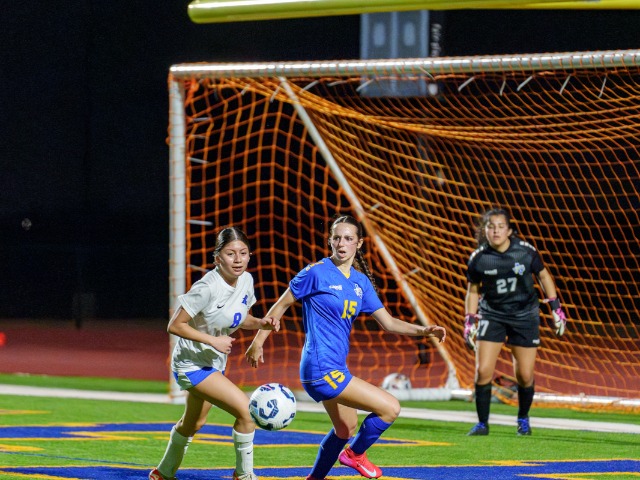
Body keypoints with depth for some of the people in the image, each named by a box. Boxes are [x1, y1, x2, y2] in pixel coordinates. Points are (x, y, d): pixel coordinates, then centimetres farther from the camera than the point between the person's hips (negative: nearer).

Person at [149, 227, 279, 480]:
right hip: (192, 362, -9)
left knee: (193, 423, 26)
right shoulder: (207, 288, -28)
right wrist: (213, 340, -28)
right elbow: (175, 325, -23)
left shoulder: (246, 280, -5)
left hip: (215, 363, 9)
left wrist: (261, 323, -9)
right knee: (247, 409, -21)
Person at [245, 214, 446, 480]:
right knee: (390, 408, -11)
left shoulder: (361, 281, 10)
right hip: (321, 368, -9)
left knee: (346, 428, 24)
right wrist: (258, 342, -3)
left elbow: (388, 322, 9)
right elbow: (281, 305, -3)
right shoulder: (317, 273, -11)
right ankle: (355, 453, 12)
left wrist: (423, 331, -6)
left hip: (336, 367, 9)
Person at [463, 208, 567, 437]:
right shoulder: (478, 258, -10)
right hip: (492, 315, 0)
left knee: (525, 375, 0)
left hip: (525, 316, 0)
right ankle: (482, 423, 4)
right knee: (483, 371, -11)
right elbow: (473, 290, 5)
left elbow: (543, 276, 4)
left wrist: (556, 308, 2)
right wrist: (469, 322, 0)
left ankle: (523, 419, 26)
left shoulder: (526, 251, -12)